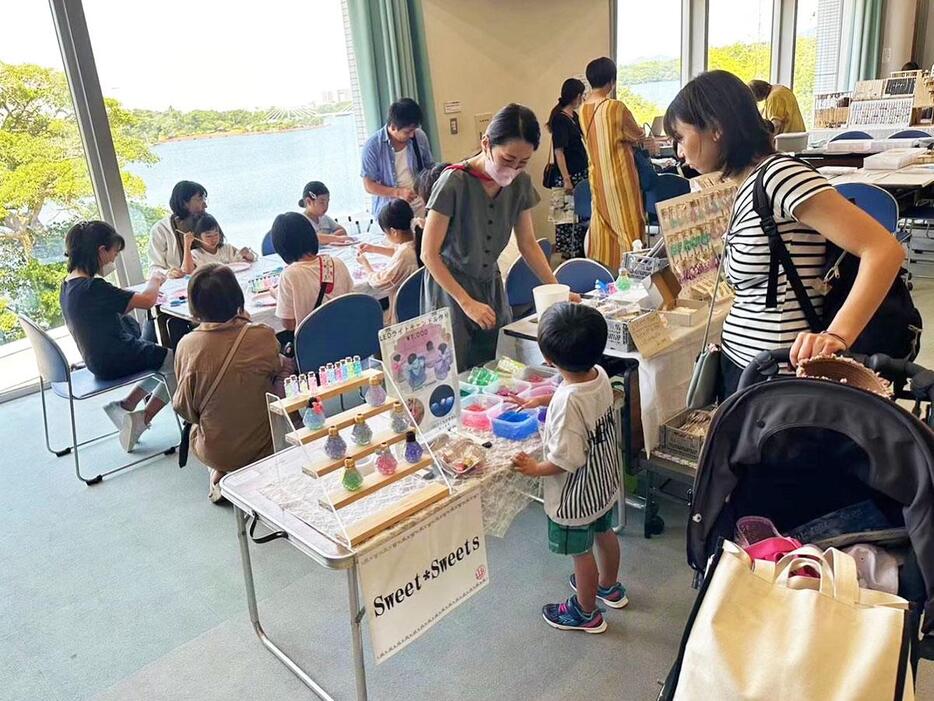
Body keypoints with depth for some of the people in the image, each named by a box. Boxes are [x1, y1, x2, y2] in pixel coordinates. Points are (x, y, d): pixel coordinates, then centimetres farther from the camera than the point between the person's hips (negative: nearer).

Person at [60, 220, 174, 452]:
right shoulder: (93, 288, -27)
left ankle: (125, 407, 16)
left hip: (98, 358, 9)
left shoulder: (69, 285, 3)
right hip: (116, 361, -9)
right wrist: (154, 280, -4)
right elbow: (147, 300, -26)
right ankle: (142, 420, 4)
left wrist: (149, 292, 4)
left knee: (163, 356, 21)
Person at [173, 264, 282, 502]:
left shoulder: (186, 346, -16)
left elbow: (185, 408, -6)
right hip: (263, 446, -2)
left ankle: (220, 476, 18)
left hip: (214, 453, 2)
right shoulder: (263, 336, -20)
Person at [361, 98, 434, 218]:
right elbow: (369, 185, -8)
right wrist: (398, 192, -20)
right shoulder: (373, 146, -11)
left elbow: (430, 167, 14)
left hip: (420, 209, 3)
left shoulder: (419, 137, -2)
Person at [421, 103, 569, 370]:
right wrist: (466, 302, -20)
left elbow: (528, 244, 9)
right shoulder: (454, 183, -20)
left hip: (490, 284, 5)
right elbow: (429, 254, -16)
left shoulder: (520, 183, -3)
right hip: (450, 286, -5)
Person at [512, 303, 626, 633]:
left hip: (575, 496, -8)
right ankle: (609, 587, 55)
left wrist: (535, 468, -15)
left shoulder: (568, 401, -37)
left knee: (581, 552, 16)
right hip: (604, 482, 8)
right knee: (604, 533, 30)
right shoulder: (600, 375, -14)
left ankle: (586, 612, 40)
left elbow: (568, 459, -31)